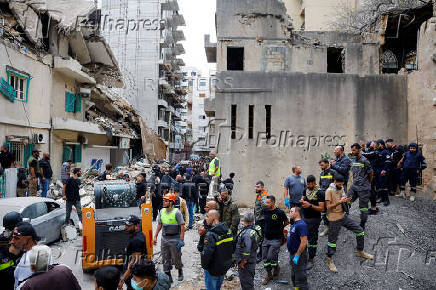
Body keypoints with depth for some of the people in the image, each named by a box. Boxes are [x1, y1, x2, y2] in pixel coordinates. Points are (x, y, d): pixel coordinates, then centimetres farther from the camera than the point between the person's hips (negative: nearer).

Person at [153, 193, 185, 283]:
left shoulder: (176, 212, -14)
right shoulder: (162, 211, 3)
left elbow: (182, 226, -13)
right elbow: (159, 225, 13)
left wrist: (182, 240, -16)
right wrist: (155, 237, 10)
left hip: (174, 239, -5)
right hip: (164, 239, 5)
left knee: (176, 259, 6)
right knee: (165, 259, 10)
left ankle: (180, 272, 35)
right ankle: (168, 277, 24)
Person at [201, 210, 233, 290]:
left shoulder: (211, 235, -28)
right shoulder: (228, 230, -4)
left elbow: (206, 254, -28)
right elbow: (232, 248, 7)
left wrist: (204, 265, -12)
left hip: (213, 269, -7)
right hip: (225, 267, 7)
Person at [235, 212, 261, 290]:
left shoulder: (247, 233, -29)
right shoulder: (255, 229, -2)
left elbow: (247, 252, -32)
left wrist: (242, 263, -18)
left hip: (246, 263, -9)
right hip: (252, 261, 9)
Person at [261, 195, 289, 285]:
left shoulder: (280, 212, -17)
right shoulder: (265, 211, -1)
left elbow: (287, 222, 1)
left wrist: (279, 227, 6)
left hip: (276, 238, -5)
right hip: (266, 238, 6)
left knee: (271, 257, -10)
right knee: (265, 257, 8)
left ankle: (276, 268, 21)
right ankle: (269, 275, 25)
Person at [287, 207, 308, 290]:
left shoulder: (301, 225, -22)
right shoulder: (294, 224, 10)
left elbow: (304, 242, -27)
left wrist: (297, 255, -24)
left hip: (299, 255, -10)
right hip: (293, 254, 10)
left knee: (300, 278, 0)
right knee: (294, 276, 21)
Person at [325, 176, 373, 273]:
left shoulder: (341, 188, 6)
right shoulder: (329, 191, -17)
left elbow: (343, 201, 12)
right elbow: (328, 207, -18)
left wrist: (346, 200, -11)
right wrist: (340, 202, -29)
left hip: (344, 216, 7)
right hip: (334, 219, -7)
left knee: (360, 230, 10)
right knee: (332, 240, 3)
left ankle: (360, 252, 30)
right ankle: (329, 261, 21)